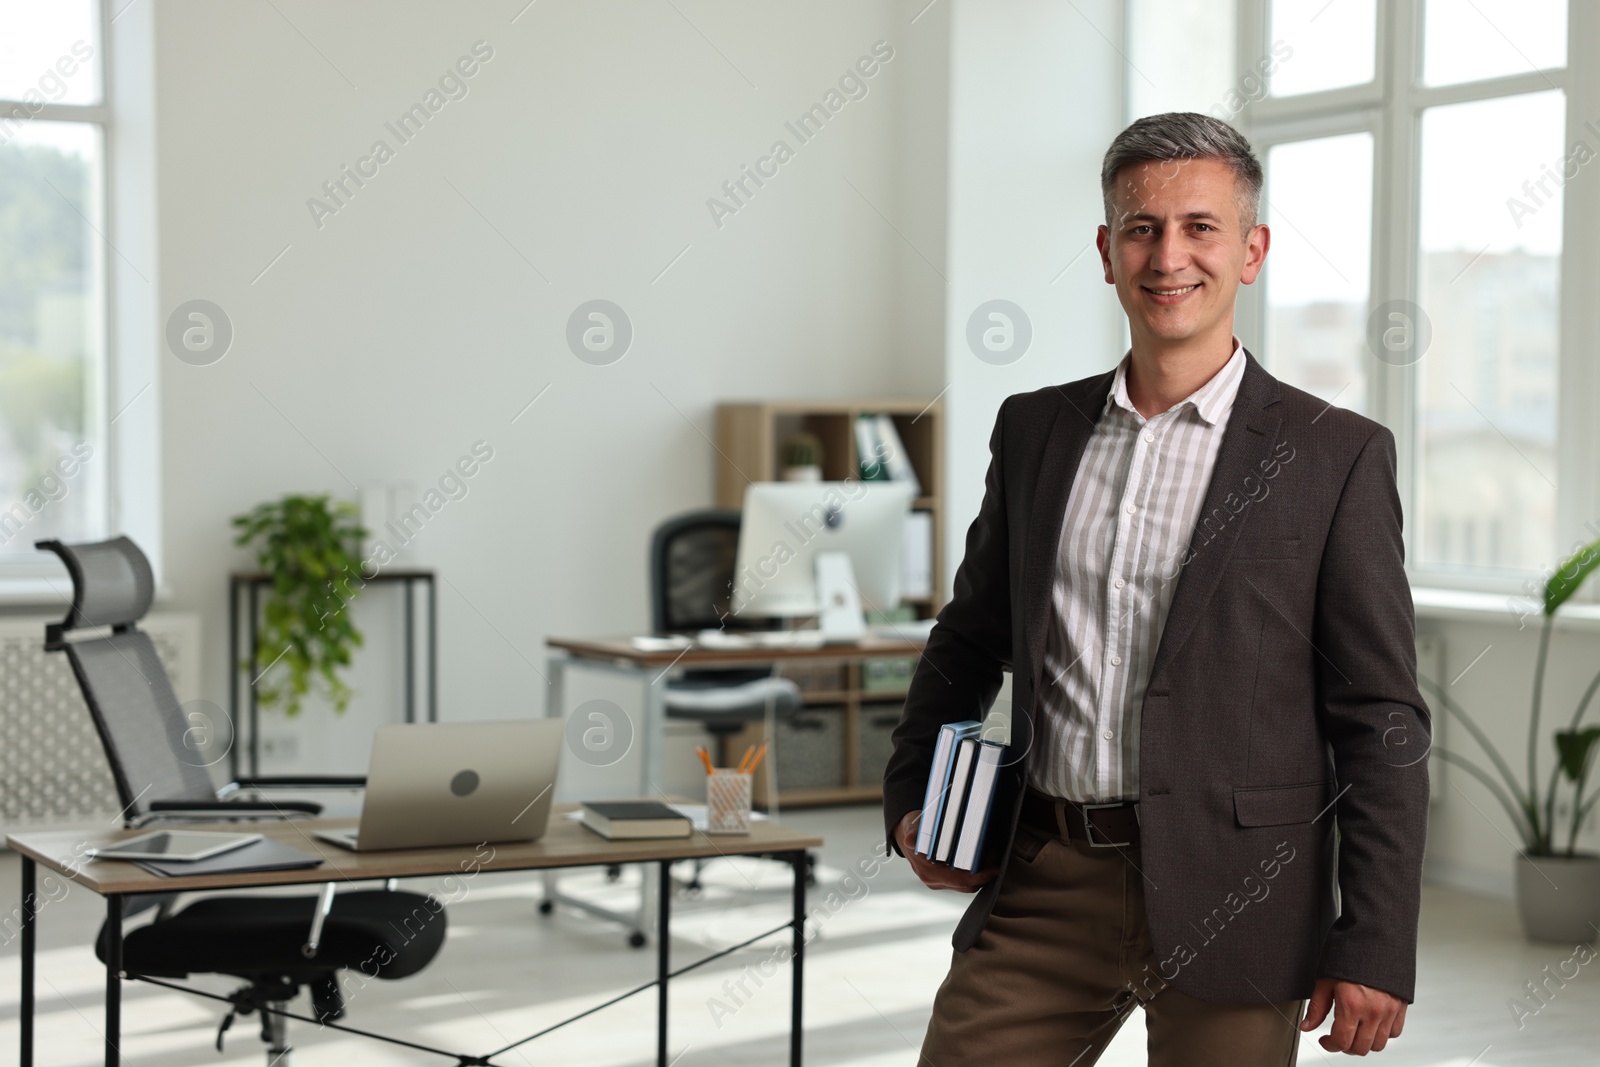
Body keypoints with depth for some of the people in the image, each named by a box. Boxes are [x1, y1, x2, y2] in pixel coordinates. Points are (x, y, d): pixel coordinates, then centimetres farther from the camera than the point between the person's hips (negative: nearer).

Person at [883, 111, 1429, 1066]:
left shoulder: (1337, 456, -4)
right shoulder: (1035, 430, 9)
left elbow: (1382, 724, -5)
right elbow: (971, 636, 21)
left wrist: (1375, 950, -9)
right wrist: (912, 799, 11)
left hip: (1226, 903, -3)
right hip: (1043, 881, 3)